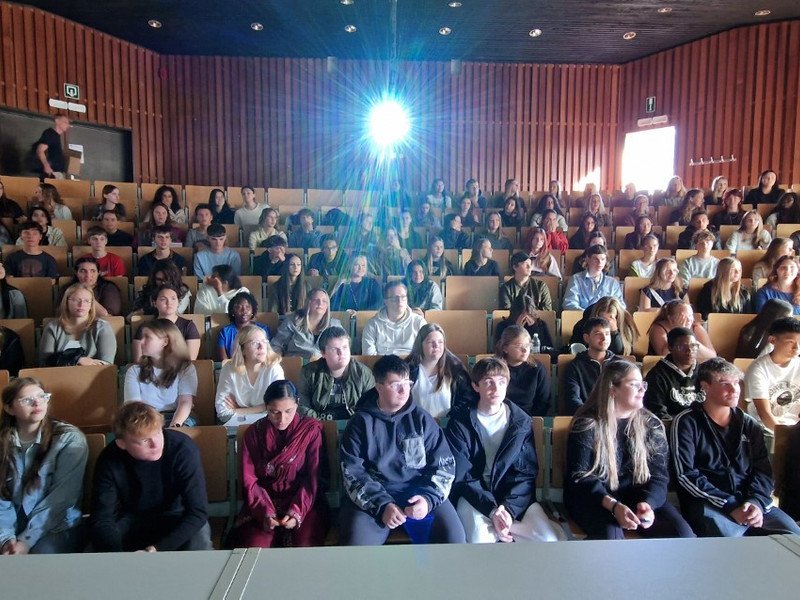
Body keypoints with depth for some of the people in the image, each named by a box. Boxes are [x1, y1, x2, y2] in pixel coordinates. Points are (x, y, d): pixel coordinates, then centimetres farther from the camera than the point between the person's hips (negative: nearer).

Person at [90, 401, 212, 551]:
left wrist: (158, 549, -36)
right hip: (129, 519, 2)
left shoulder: (183, 449, -28)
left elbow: (198, 511, -26)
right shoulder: (109, 460, -21)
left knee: (199, 539, -31)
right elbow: (102, 520, -20)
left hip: (174, 517, -2)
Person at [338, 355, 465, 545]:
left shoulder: (421, 418, 7)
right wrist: (382, 505, -18)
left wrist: (428, 498, -13)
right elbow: (352, 472, -4)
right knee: (356, 542, -28)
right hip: (374, 496, -1)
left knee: (453, 537, -21)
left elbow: (444, 464, 5)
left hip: (419, 491, 2)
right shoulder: (361, 422, 2)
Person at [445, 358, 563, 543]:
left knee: (551, 541, -18)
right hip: (475, 496, -3)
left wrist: (509, 508, -16)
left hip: (515, 497, 3)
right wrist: (492, 510, -20)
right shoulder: (459, 423, -5)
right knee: (480, 540, -32)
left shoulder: (521, 421, 2)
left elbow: (527, 472, -1)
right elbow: (462, 476, -7)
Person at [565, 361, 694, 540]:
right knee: (611, 534, -34)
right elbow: (580, 476, -12)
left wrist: (647, 503, -21)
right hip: (594, 499, -4)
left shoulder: (651, 424, 6)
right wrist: (613, 505, -28)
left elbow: (658, 474, 0)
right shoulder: (587, 425, -8)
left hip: (640, 496, 4)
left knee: (683, 534, -19)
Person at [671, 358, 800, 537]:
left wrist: (756, 502, -11)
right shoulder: (686, 423, 0)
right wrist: (730, 506, -15)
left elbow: (763, 470, 10)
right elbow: (686, 475, -8)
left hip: (750, 502, 5)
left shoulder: (749, 425, 17)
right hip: (709, 504, -5)